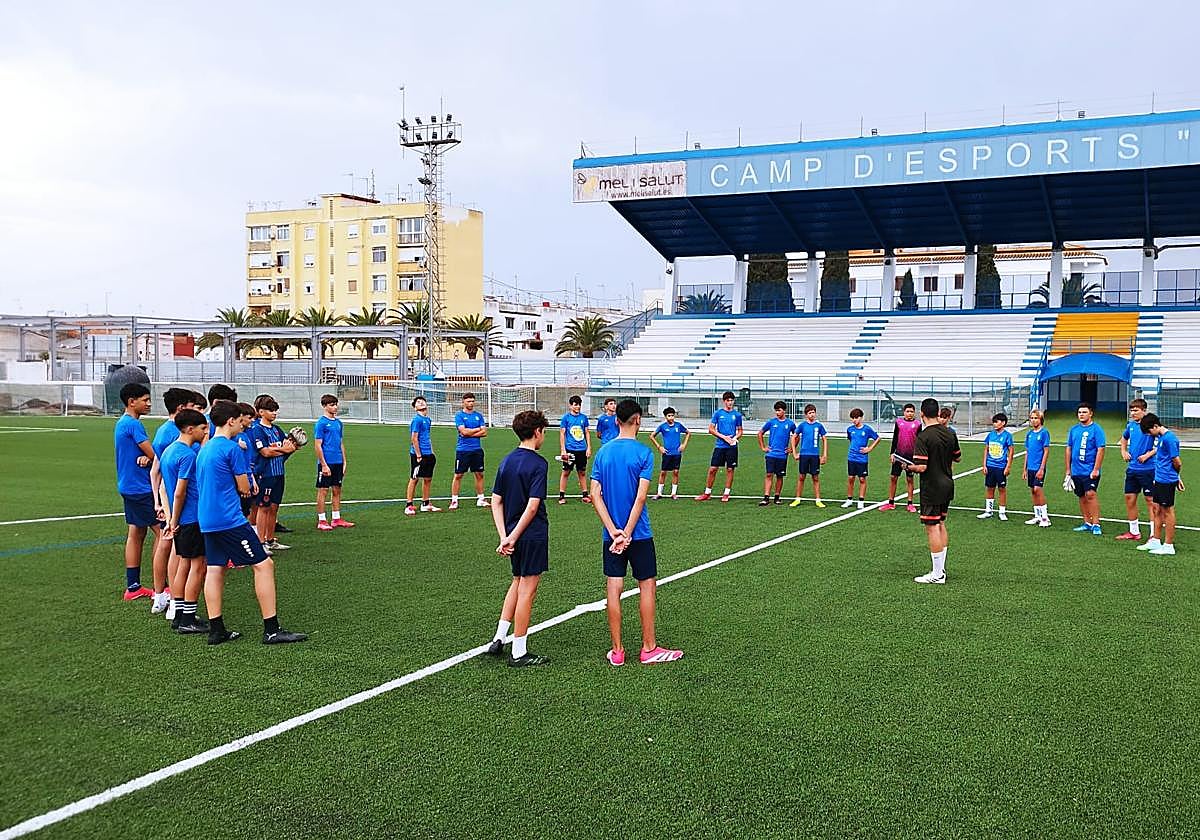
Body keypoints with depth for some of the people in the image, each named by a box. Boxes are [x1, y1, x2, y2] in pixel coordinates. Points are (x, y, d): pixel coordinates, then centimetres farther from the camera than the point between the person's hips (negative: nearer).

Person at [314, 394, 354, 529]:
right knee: (323, 490, 0)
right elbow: (317, 446, -12)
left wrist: (344, 462, 13)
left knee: (337, 490, 10)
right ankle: (321, 521, 5)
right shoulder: (321, 423, -9)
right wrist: (324, 465, -16)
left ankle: (337, 519, 18)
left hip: (338, 462, 7)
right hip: (326, 463, -7)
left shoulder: (338, 422, 12)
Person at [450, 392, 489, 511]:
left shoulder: (479, 415, 10)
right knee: (458, 475, -1)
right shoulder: (459, 416, -2)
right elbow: (464, 431, -15)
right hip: (463, 450, -4)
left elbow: (484, 432, 1)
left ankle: (480, 499, 16)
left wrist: (470, 433, -10)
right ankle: (454, 500, 4)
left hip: (477, 449, 4)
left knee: (479, 474, 7)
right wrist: (478, 429, -4)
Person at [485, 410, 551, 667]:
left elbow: (496, 502, 5)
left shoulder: (507, 461, 8)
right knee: (527, 590, 1)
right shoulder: (538, 463, -14)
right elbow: (533, 506, -21)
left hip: (514, 534, 7)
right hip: (533, 534, -7)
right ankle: (519, 653, 8)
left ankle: (498, 639, 22)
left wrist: (504, 536, 1)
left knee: (518, 582, 23)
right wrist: (513, 537, -15)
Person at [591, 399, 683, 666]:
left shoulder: (603, 452, 3)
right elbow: (640, 497, -17)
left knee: (614, 589, 6)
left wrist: (614, 532, -7)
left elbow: (595, 494, -3)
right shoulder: (643, 453, -10)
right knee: (647, 586, 8)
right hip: (639, 534, -4)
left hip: (611, 535, 4)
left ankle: (617, 651, 12)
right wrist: (626, 534, -14)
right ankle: (649, 649, 13)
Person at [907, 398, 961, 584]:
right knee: (941, 525, 17)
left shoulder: (923, 437, -19)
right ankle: (941, 569, 22)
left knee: (932, 528, -2)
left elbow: (921, 467, -23)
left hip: (931, 489, -7)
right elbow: (957, 458, 16)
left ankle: (937, 575, 1)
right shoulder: (950, 434, 3)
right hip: (947, 485, 8)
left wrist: (908, 467, -4)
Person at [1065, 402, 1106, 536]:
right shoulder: (1074, 429, 11)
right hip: (1076, 470, 6)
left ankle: (1096, 524, -11)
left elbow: (1100, 450, -10)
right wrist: (1068, 470, 13)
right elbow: (1069, 449, 15)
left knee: (1090, 494, -14)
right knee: (1082, 497, 9)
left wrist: (1096, 470, -16)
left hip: (1090, 470, -6)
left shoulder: (1096, 429, -6)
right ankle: (1087, 523, 18)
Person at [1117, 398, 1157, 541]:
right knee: (1129, 498, 9)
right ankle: (1134, 532, 20)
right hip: (1132, 468, 7)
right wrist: (1123, 451, 14)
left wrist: (1148, 455, -18)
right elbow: (1124, 438, 29)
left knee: (1150, 500, -2)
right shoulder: (1130, 425, 9)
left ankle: (1154, 534, 3)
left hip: (1148, 469, -7)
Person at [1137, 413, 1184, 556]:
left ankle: (1168, 545, 7)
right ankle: (1155, 541, 23)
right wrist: (1177, 478, 18)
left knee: (1167, 511, -1)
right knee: (1157, 510, 14)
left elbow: (1177, 463, -16)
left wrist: (1175, 476, 4)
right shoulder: (1160, 437, 11)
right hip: (1159, 479, 9)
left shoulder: (1169, 438, -19)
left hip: (1167, 481, -9)